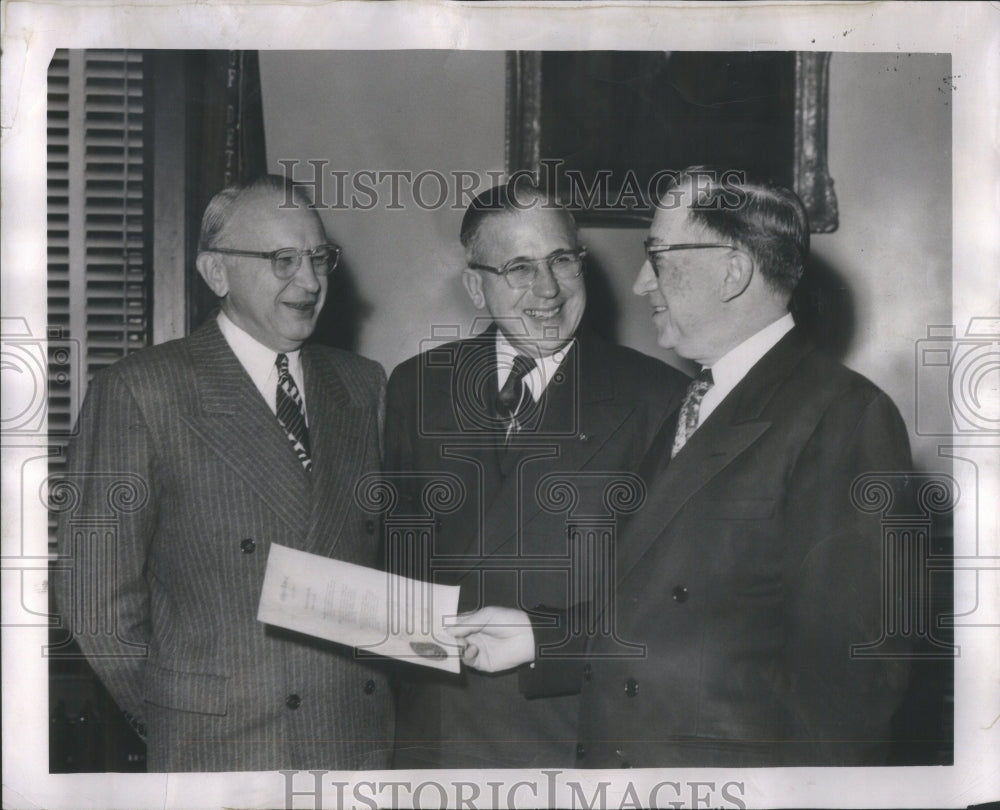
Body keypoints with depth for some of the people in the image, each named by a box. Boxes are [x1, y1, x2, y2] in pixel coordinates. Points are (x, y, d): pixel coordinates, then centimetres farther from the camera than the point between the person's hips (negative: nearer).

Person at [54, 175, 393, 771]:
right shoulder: (140, 392, -7)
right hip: (217, 748, -4)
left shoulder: (364, 384, 9)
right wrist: (169, 720, 0)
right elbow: (97, 591, -6)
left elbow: (392, 555, 12)